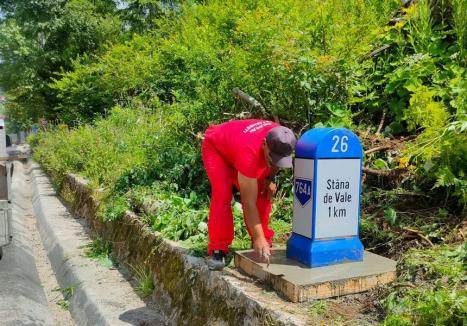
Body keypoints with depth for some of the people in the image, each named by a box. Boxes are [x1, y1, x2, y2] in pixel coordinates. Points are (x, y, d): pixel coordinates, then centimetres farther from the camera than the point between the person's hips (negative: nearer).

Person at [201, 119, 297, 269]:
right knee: (222, 195, -23)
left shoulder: (281, 141, -28)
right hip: (215, 145, -6)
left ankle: (264, 244, 8)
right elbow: (249, 203, -38)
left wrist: (270, 178, -12)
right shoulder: (250, 153, -45)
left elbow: (276, 162, 3)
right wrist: (259, 239, -36)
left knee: (262, 194, -5)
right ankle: (217, 249, -12)